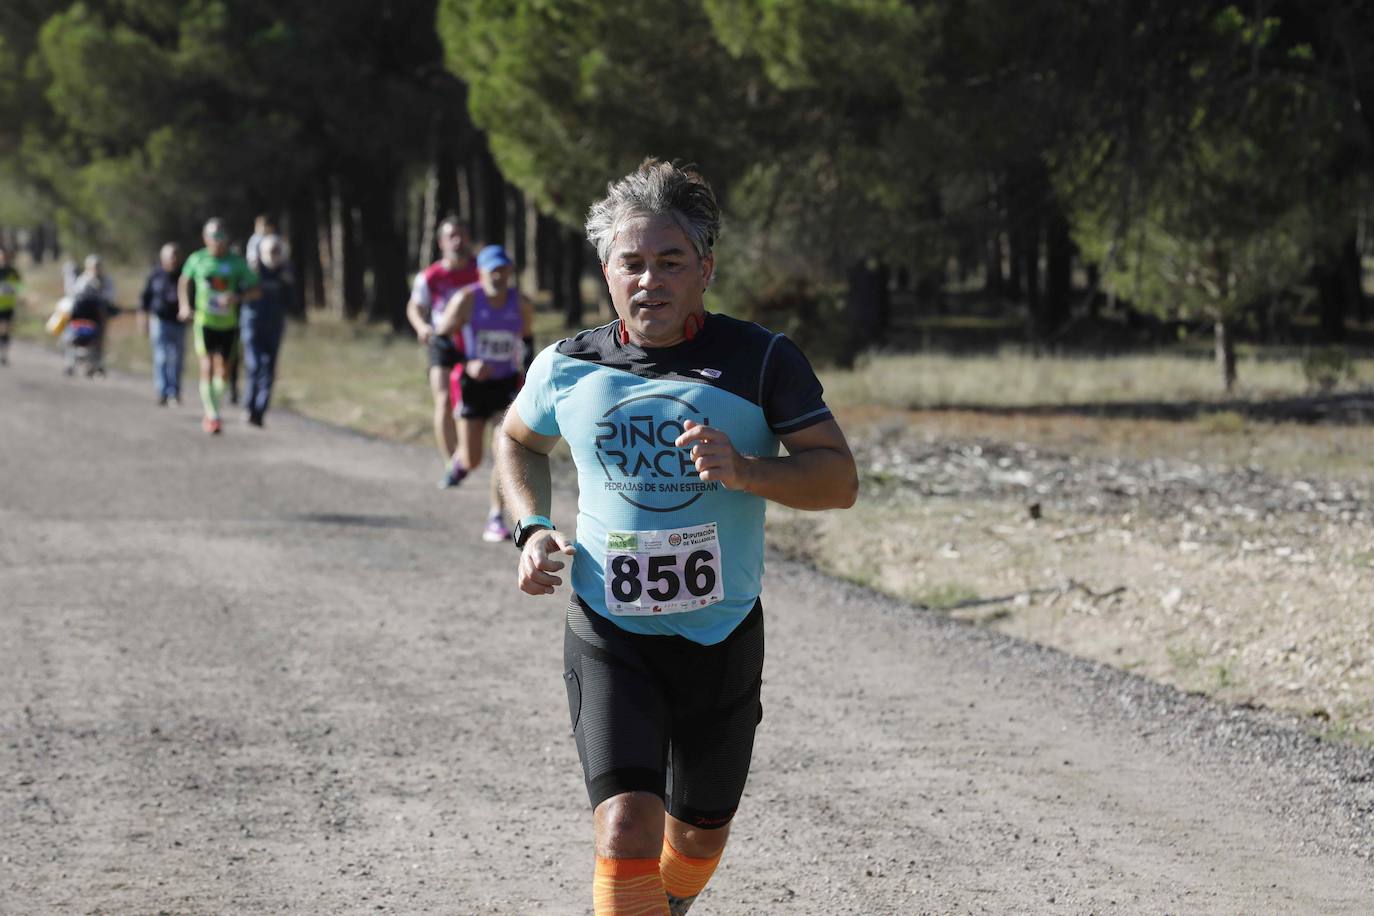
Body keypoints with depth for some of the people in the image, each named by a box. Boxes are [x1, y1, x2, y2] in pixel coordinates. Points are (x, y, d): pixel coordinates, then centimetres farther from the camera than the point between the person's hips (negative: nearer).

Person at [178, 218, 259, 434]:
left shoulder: (237, 262, -2)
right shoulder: (197, 259, 0)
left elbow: (254, 290, -1)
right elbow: (184, 281, 18)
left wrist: (237, 297, -20)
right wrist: (185, 305, 4)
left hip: (228, 324, 1)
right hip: (204, 321, -1)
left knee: (222, 369, 8)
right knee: (207, 367, -15)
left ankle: (212, 413, 28)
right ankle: (212, 415, -15)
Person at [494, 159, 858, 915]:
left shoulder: (763, 362, -7)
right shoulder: (567, 368, -2)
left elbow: (839, 478, -11)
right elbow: (517, 440, 19)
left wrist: (745, 471, -29)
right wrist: (532, 529, 1)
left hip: (722, 637, 1)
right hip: (609, 639, -1)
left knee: (700, 836, 17)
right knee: (626, 825, -20)